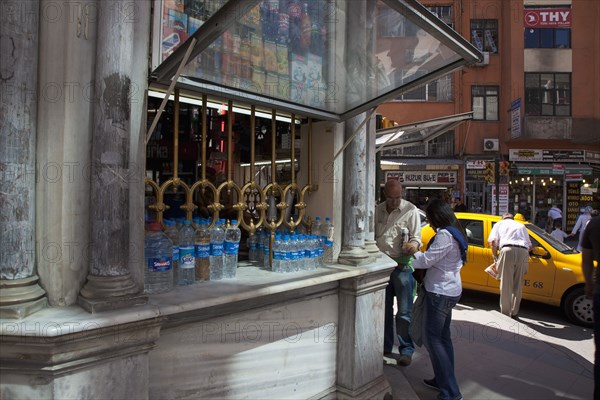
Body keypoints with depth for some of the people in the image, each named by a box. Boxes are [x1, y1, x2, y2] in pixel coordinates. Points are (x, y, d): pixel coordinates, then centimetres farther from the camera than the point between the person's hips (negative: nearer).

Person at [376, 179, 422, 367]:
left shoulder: (411, 210, -5)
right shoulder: (378, 210, 8)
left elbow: (416, 237, -4)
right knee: (384, 309, 14)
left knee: (404, 311, 1)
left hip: (402, 265, -5)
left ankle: (406, 350, 15)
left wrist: (413, 244, -26)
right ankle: (385, 347, 28)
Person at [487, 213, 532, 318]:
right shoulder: (521, 225, 33)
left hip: (508, 250, -3)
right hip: (523, 252, 3)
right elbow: (529, 246, 25)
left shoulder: (500, 223, 24)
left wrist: (495, 256, 18)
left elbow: (493, 241, 7)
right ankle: (514, 313, 17)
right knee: (518, 285, 12)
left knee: (506, 285, 1)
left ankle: (505, 313, 4)